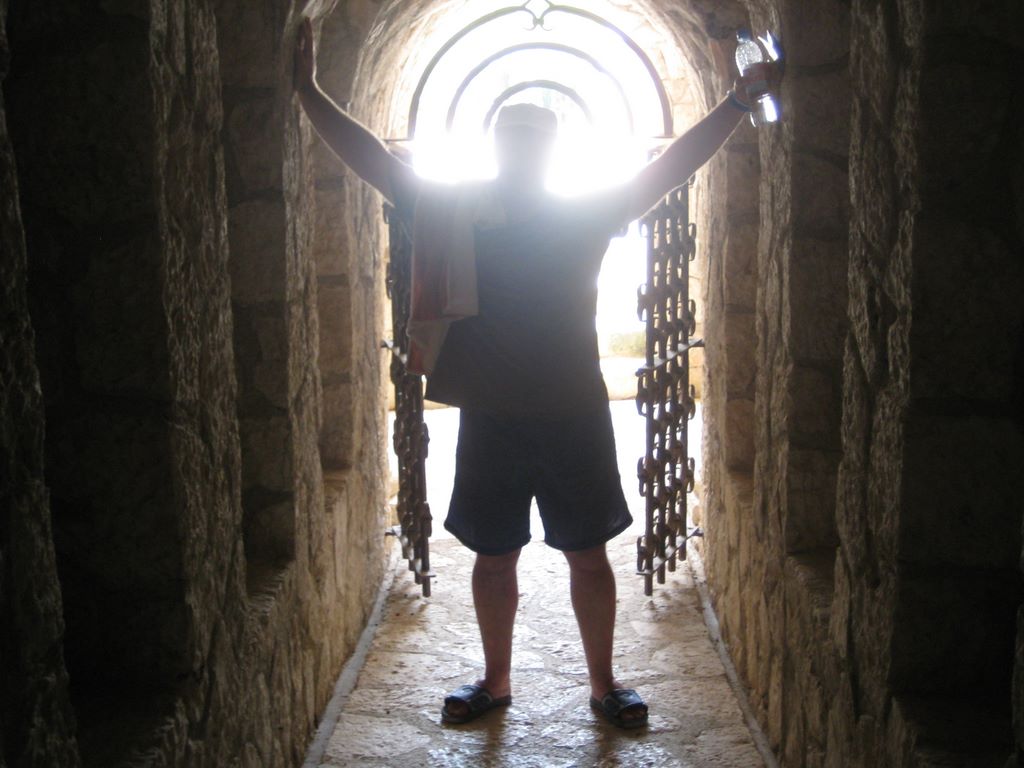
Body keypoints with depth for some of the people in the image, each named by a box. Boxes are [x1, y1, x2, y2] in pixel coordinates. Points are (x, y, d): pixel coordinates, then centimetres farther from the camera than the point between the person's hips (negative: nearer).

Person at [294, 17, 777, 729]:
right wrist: (309, 90, -3)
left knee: (588, 555, 9)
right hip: (488, 417, 1)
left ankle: (604, 682, 26)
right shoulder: (457, 211, 3)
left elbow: (675, 164, -2)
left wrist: (739, 101, -8)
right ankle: (496, 680, 32)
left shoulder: (587, 215, 2)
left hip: (574, 416, -1)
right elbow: (373, 159, 2)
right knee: (493, 557, 13)